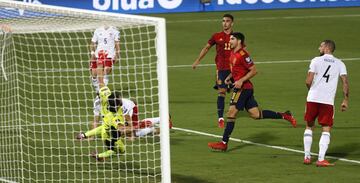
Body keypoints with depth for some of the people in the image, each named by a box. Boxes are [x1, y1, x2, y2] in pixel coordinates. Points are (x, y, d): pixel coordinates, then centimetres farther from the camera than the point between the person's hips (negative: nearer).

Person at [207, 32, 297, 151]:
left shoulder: (242, 54, -16)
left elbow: (254, 70, -16)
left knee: (231, 113, -9)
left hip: (243, 88, -10)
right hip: (246, 88, 10)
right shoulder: (233, 54, 12)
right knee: (256, 114, 11)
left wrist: (241, 81, -20)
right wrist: (229, 77, 14)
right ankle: (284, 116, 19)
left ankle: (224, 143, -8)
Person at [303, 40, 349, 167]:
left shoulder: (316, 60, 1)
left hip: (312, 99, 0)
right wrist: (345, 100, 5)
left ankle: (307, 157, 16)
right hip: (328, 101, 0)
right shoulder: (340, 64, 7)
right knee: (326, 129, 4)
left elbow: (308, 81, -4)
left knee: (309, 127, 16)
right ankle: (321, 159, -8)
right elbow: (345, 83, -1)